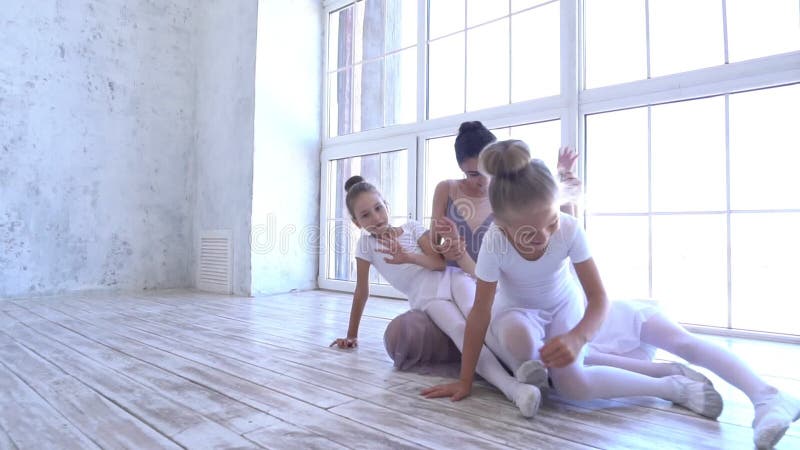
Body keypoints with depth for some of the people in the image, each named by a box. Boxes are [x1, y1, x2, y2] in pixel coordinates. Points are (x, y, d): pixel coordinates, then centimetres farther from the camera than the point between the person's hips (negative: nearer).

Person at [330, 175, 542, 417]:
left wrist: (409, 257, -18)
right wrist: (351, 334, 12)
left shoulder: (411, 227, 10)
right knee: (461, 330, -33)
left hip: (450, 278, 4)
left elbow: (440, 263, 0)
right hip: (426, 297, -3)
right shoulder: (366, 244, 7)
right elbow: (362, 291, 10)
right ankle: (513, 387, -53)